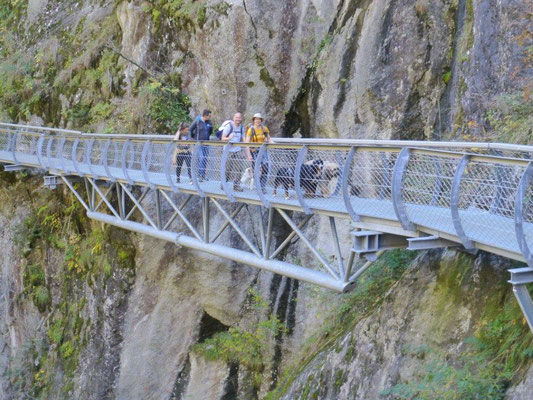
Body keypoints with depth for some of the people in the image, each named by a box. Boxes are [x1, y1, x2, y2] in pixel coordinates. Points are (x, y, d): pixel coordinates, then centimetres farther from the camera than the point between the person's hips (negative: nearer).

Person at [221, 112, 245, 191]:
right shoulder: (229, 126, -5)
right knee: (227, 168, 0)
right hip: (228, 150, -4)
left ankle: (236, 185, 0)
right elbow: (223, 138, -7)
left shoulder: (242, 127, 10)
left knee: (238, 169, -5)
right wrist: (229, 138, -27)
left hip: (238, 150, 4)